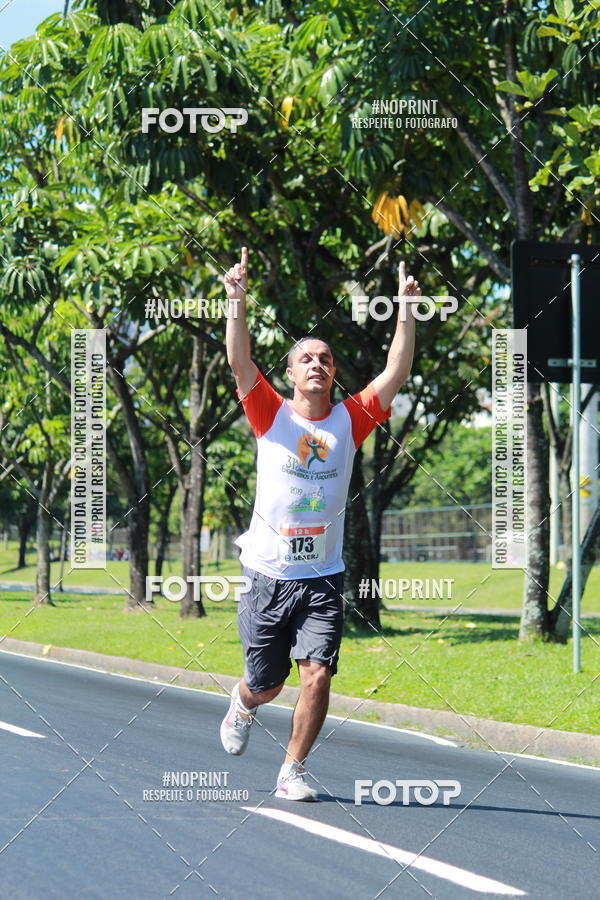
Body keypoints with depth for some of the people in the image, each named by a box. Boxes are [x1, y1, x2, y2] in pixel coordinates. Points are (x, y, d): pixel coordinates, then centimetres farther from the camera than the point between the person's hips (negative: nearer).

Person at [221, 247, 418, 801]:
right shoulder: (272, 416, -2)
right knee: (265, 685, 10)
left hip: (323, 578, 1)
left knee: (317, 676, -13)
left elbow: (396, 374, -7)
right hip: (269, 574, -1)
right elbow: (239, 362, -14)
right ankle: (242, 704, 47)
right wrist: (238, 300, -24)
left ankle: (293, 771, 4)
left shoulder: (350, 420, 2)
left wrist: (406, 312, -15)